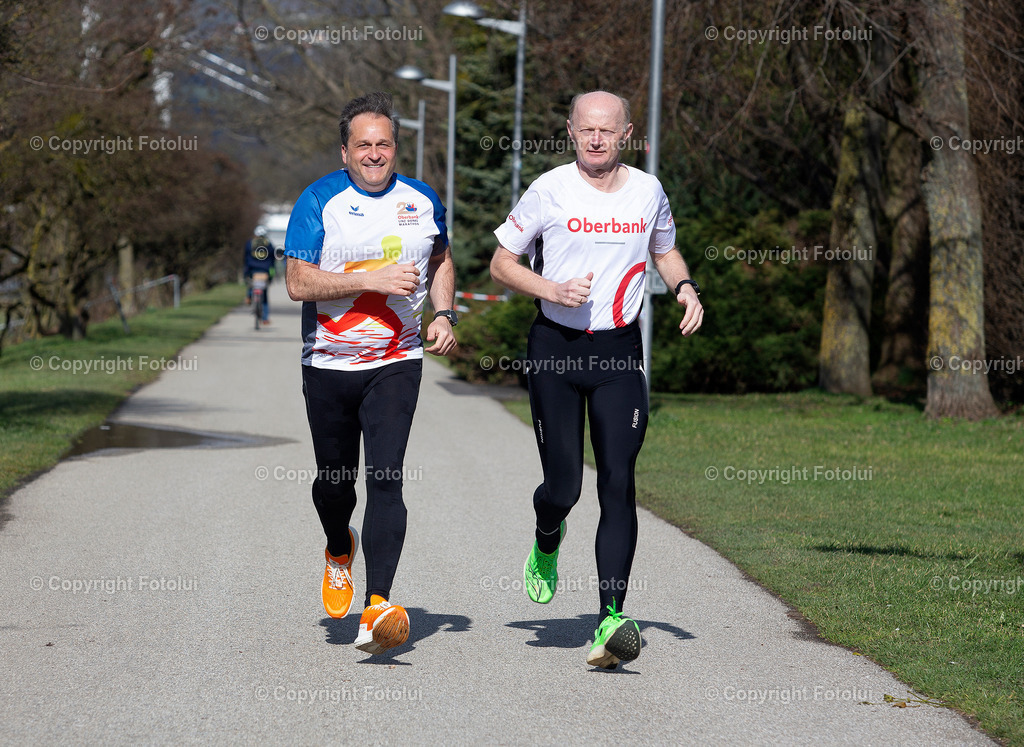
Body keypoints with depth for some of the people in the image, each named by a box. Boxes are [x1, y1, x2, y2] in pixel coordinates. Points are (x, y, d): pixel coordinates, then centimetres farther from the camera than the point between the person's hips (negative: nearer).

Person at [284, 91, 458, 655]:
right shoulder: (319, 201, -5)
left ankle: (378, 606, -21)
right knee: (334, 479, 12)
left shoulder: (422, 201, 5)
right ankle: (339, 552, 46)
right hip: (329, 364, 0)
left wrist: (444, 315, 6)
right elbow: (297, 282, -13)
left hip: (396, 364, 0)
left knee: (386, 479, -15)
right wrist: (371, 280, -21)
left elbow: (440, 261, 23)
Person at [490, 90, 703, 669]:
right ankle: (547, 543, 37)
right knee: (563, 485, -1)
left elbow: (665, 249, 23)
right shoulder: (549, 191, -4)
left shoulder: (648, 191, 4)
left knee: (618, 484, -11)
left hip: (619, 351, 1)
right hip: (556, 348, -1)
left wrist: (686, 287, 2)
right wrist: (555, 290, -15)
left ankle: (612, 618, -14)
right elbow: (502, 263, 2)